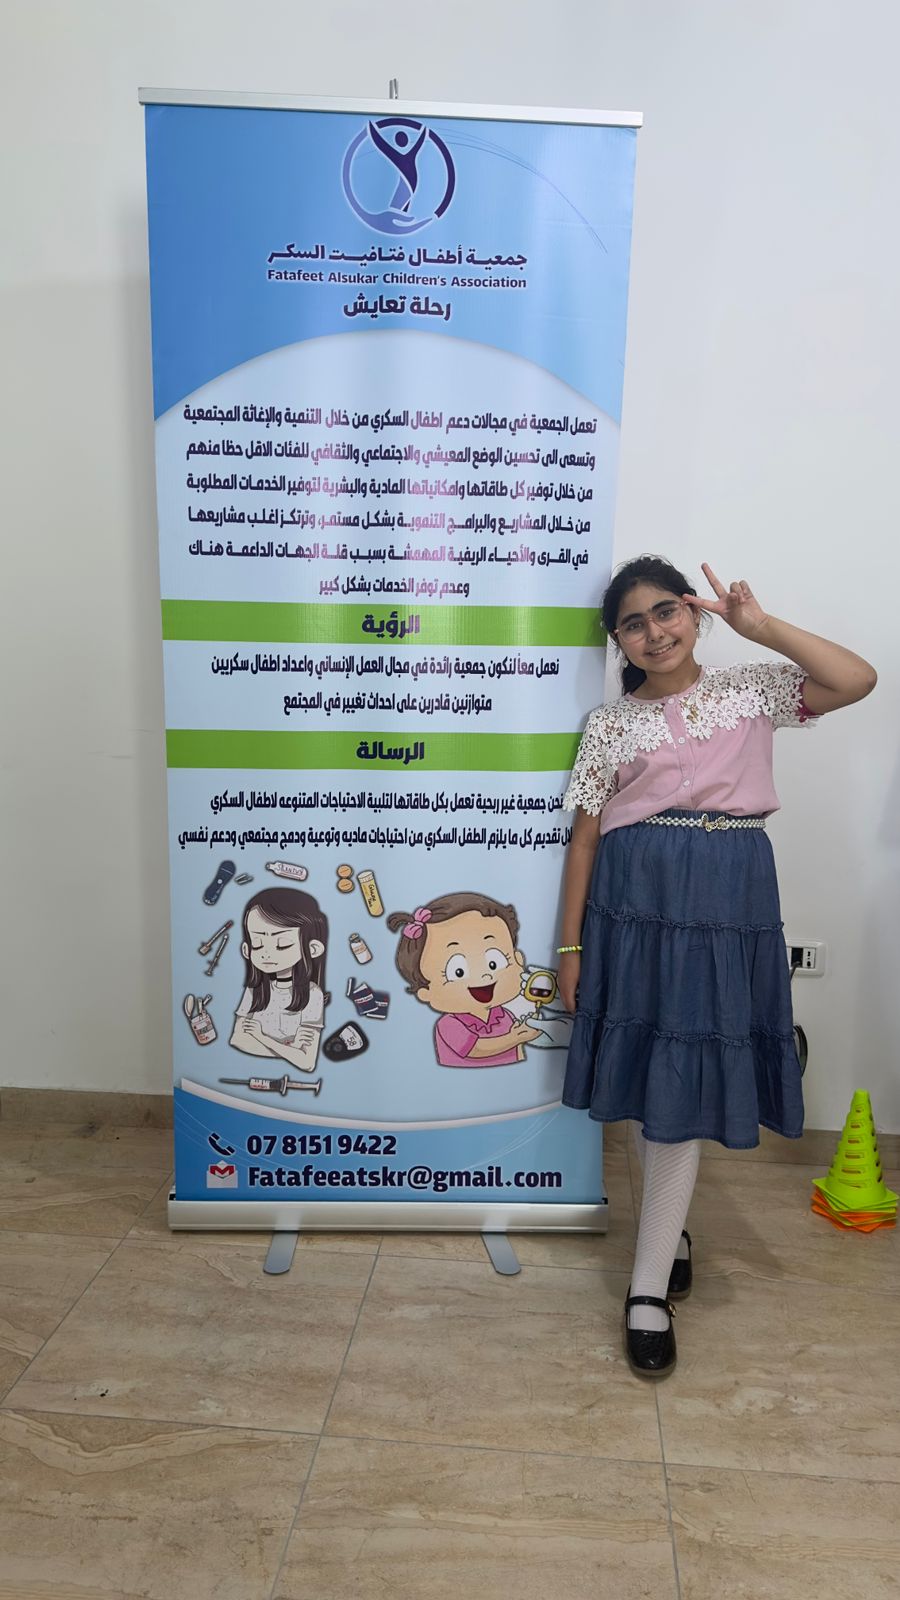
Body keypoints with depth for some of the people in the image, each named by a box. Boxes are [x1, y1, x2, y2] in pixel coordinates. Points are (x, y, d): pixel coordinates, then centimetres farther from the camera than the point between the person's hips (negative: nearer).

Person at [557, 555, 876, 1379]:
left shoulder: (750, 688, 8)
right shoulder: (611, 723, 6)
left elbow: (858, 680, -6)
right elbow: (585, 837, 4)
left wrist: (758, 624, -8)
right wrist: (571, 946, 2)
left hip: (731, 903, 0)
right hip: (638, 901, 1)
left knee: (685, 1086, 2)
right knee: (654, 1078, 9)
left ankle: (650, 1288, 12)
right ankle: (668, 1228, 36)